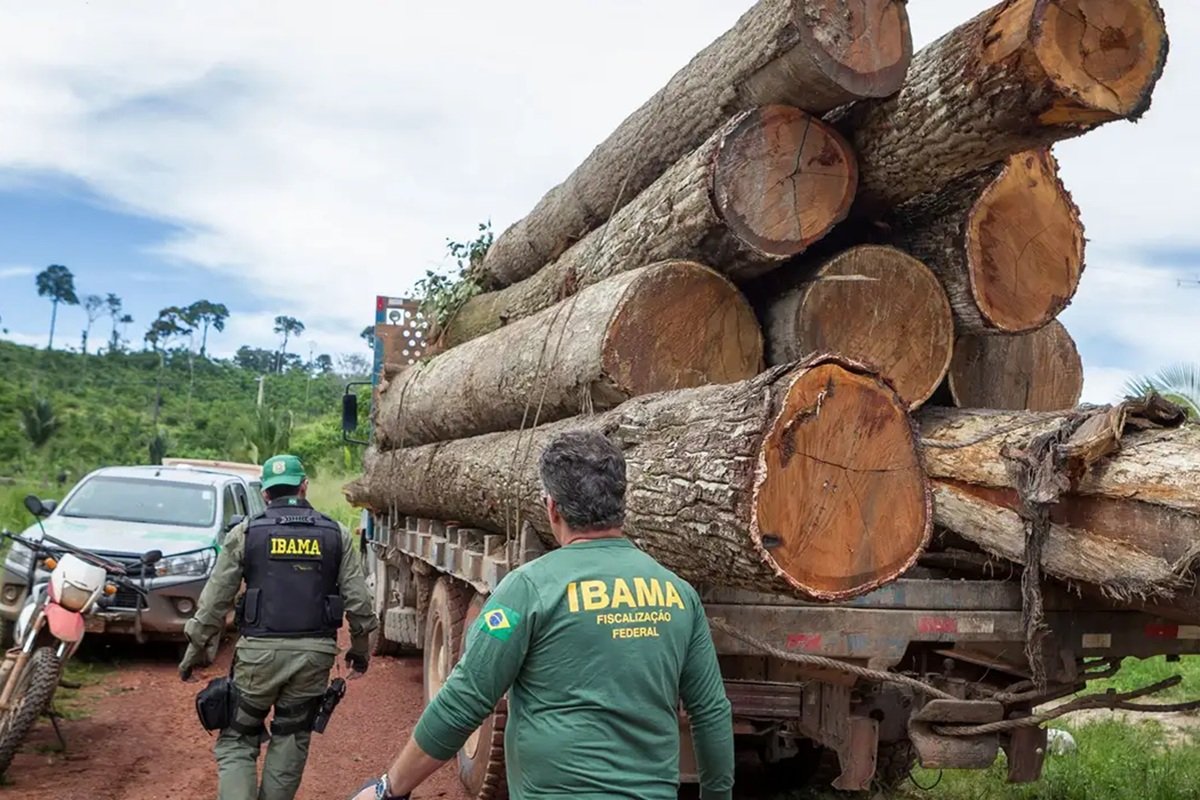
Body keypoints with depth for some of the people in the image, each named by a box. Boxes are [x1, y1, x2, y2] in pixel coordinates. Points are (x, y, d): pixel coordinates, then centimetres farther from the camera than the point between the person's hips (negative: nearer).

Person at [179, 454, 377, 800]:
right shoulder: (336, 535, 5)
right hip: (314, 654, 2)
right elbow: (358, 601, 4)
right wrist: (360, 648, 17)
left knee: (237, 740, 10)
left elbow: (214, 601, 1)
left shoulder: (245, 534, 1)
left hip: (260, 651, -1)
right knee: (291, 741, 14)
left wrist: (195, 650, 12)